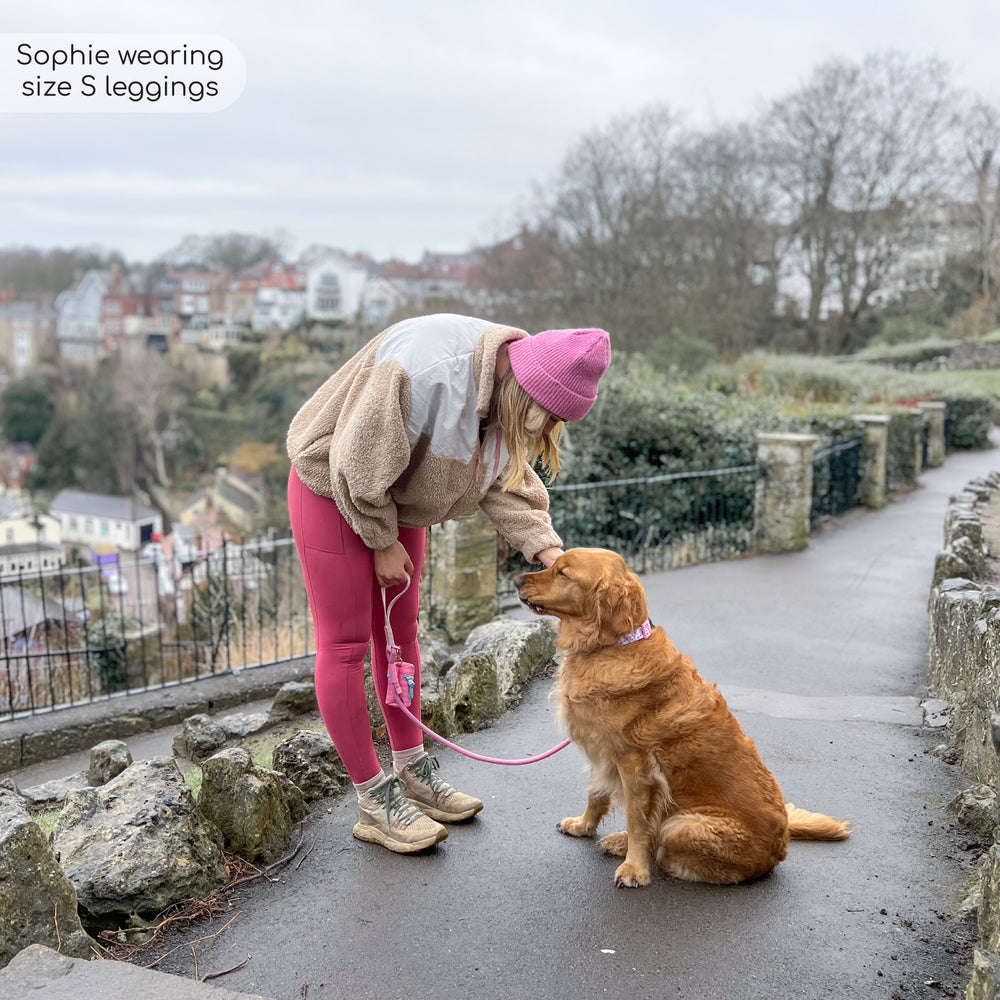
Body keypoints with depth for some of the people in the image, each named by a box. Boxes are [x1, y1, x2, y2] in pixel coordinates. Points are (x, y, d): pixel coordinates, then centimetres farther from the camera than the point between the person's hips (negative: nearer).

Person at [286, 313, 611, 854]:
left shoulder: (508, 384, -9)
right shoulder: (426, 368, -36)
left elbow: (506, 480, -4)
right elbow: (358, 463, -29)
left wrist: (547, 550, -16)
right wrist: (382, 542, -16)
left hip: (395, 498, 8)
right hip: (333, 489, -8)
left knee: (401, 631, 13)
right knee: (346, 644, -2)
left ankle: (411, 771, 27)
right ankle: (373, 800, 8)